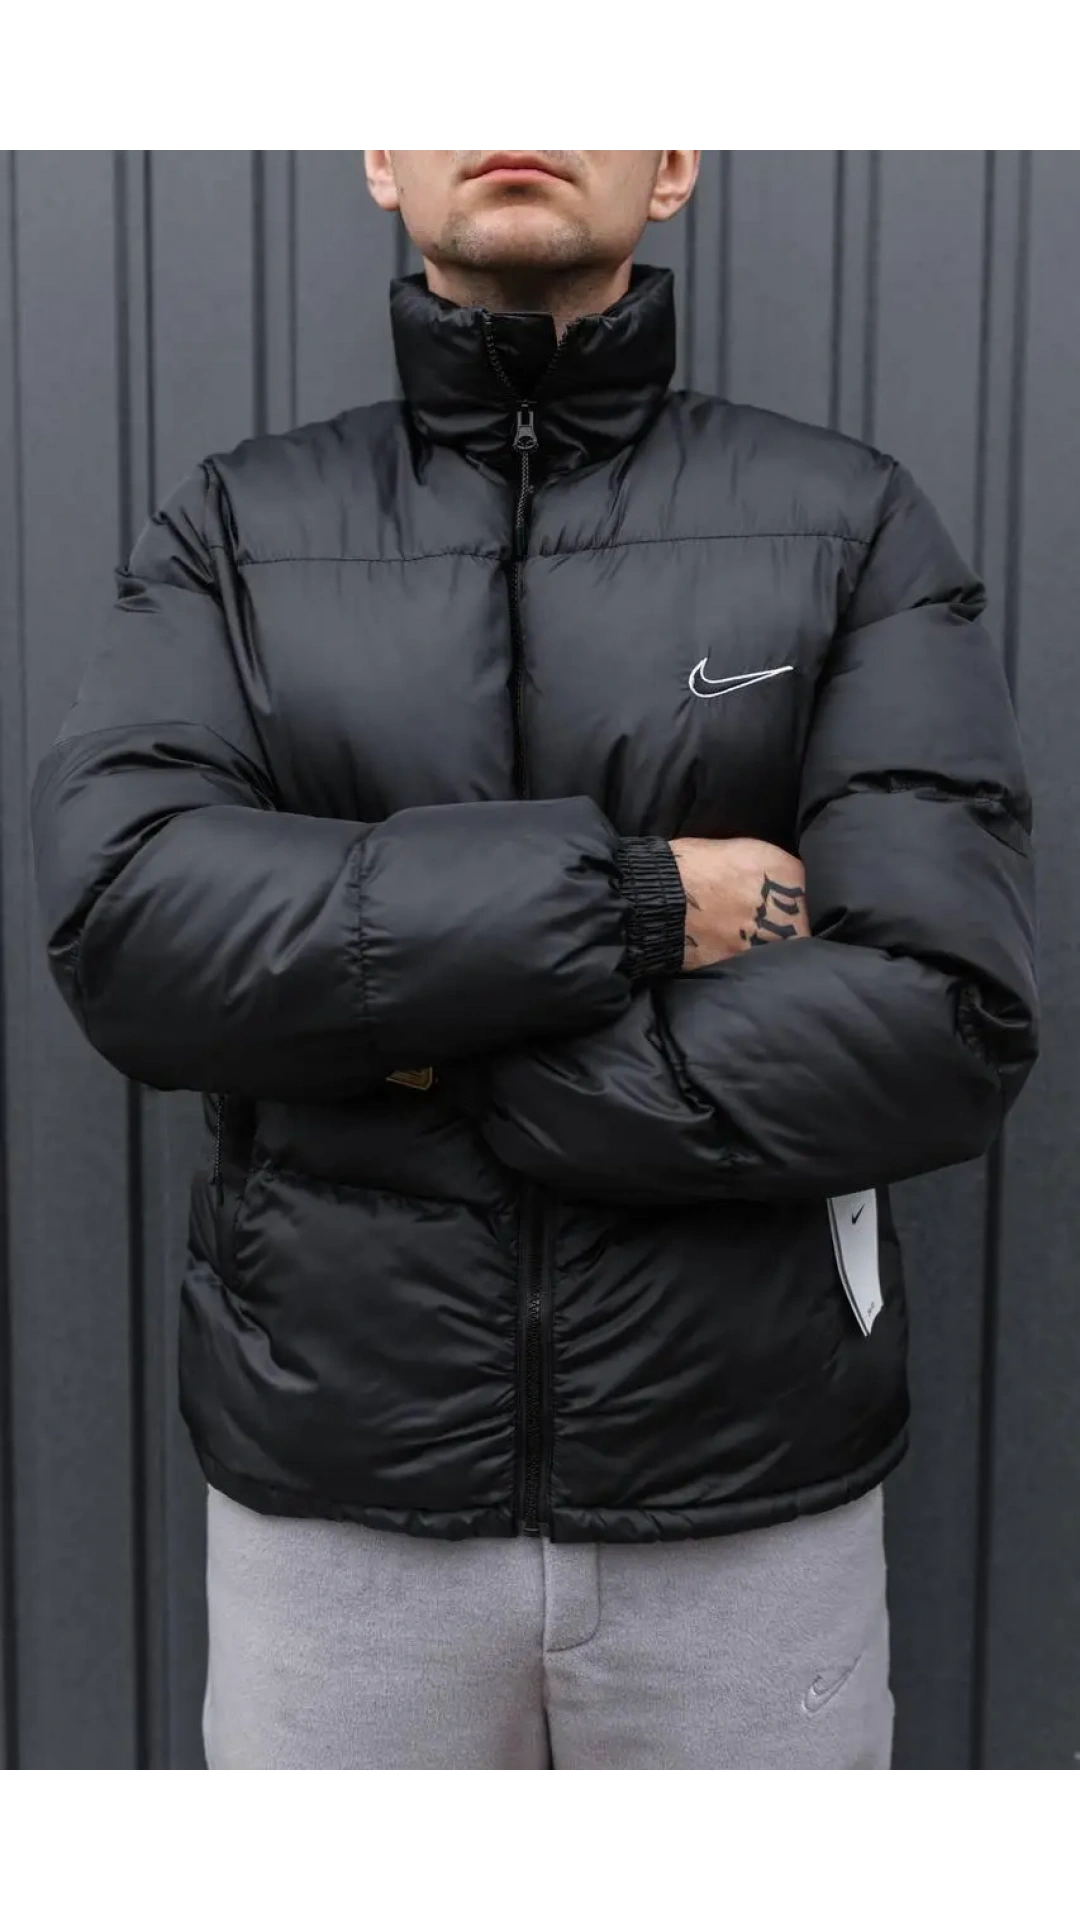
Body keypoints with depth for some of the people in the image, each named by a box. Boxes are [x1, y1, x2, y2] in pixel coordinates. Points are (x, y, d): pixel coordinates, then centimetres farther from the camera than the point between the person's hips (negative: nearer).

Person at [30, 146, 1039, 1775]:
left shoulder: (852, 522, -2)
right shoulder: (233, 527, 2)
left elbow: (945, 1027, -12)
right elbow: (121, 925, -13)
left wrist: (420, 1049, -14)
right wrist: (639, 900, -18)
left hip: (754, 1494, 0)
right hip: (328, 1492, 1)